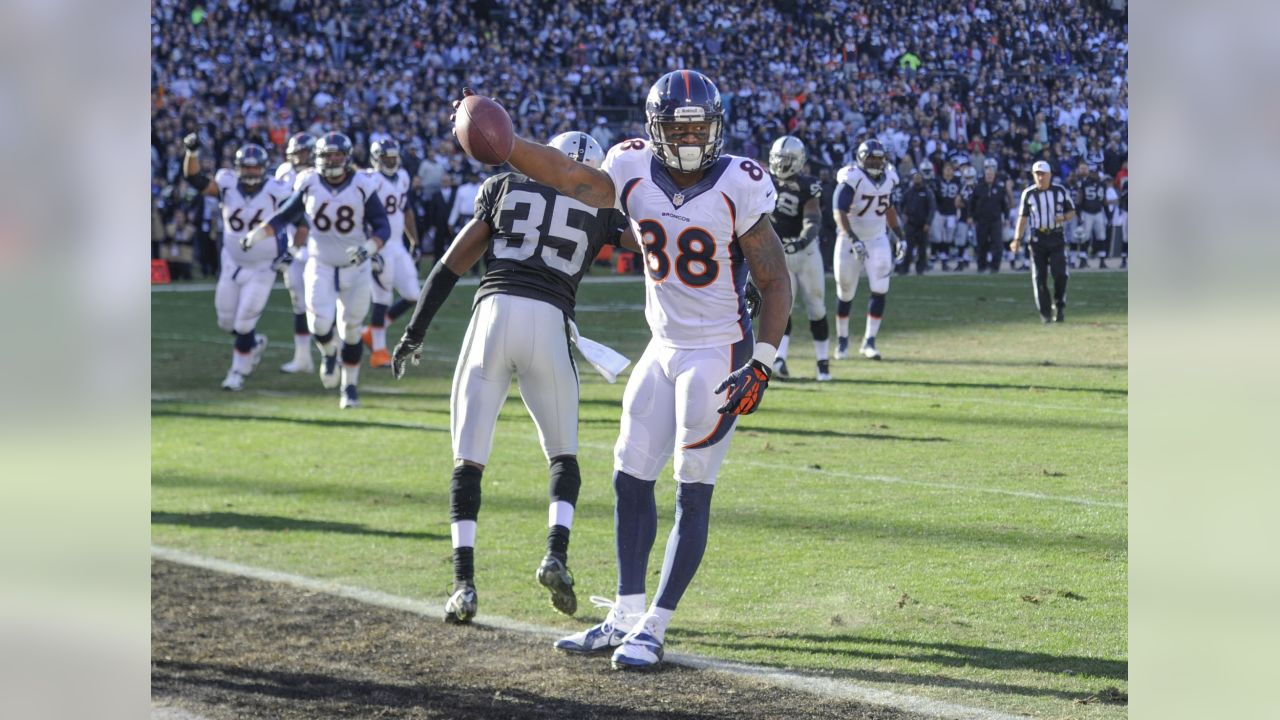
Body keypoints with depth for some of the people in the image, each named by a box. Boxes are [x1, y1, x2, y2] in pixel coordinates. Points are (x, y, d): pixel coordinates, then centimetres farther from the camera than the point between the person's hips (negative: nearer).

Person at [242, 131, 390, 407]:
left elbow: (382, 226, -11)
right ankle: (328, 353, 18)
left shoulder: (362, 187, -12)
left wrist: (369, 247, -30)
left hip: (356, 269, 0)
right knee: (321, 324, -18)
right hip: (320, 266, 0)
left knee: (351, 331, 8)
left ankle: (349, 385, 27)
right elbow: (284, 217, 2)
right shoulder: (310, 185, -7)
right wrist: (256, 235, -12)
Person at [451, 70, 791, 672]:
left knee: (693, 494, -4)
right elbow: (574, 178, -25)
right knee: (630, 480, 6)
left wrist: (761, 365, -16)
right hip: (663, 351, 5)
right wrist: (505, 144, -41)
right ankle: (625, 617, 15)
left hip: (719, 355, -5)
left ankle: (654, 628, 0)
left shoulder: (738, 187, -15)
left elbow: (775, 284, -9)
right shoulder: (635, 173, -5)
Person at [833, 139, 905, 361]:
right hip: (851, 240, -4)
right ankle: (842, 341, 23)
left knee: (880, 291, -10)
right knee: (846, 294, 6)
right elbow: (840, 213, -24)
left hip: (878, 240, 4)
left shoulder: (888, 178, 2)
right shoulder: (852, 179, -18)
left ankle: (869, 342, -3)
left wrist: (899, 237, 16)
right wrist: (853, 240, -35)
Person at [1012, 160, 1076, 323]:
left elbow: (1072, 212, 10)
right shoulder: (1028, 194, 2)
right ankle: (1045, 313, 5)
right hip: (1038, 238, 1)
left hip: (1057, 238, -1)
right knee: (1039, 277, -2)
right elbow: (1023, 218, 5)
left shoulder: (1060, 191, 3)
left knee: (1060, 273, -11)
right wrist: (1017, 239, -5)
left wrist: (1063, 217, -14)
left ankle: (1059, 306, 10)